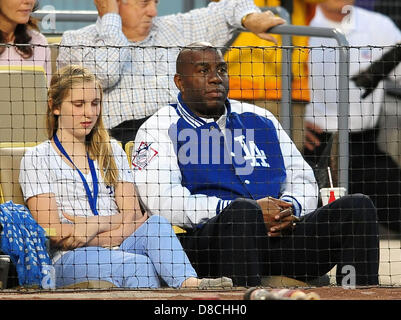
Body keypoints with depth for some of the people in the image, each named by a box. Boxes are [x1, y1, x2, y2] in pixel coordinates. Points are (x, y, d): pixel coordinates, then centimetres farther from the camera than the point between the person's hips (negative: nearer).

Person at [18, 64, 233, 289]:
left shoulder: (112, 152, 22)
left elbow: (131, 213, 10)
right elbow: (52, 232, -3)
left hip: (118, 247, 3)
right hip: (70, 258, -3)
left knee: (156, 223, -31)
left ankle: (188, 282, -55)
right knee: (139, 266, -34)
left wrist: (95, 224, -10)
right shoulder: (37, 159, 8)